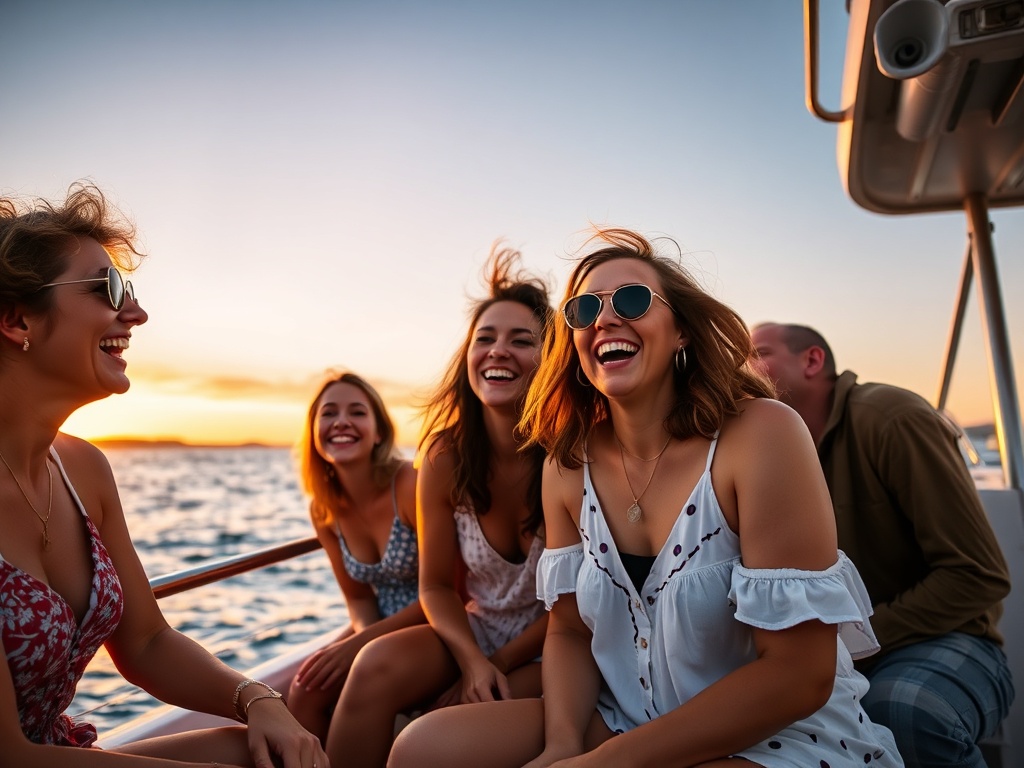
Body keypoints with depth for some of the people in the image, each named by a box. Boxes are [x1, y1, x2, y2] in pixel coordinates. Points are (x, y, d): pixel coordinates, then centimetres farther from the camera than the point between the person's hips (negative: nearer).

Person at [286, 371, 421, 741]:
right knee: (306, 690, -14)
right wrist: (365, 636, -16)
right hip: (381, 628, 5)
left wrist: (360, 644, -18)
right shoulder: (324, 509, -3)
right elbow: (358, 596, 6)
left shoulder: (411, 484, -22)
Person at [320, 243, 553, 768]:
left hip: (551, 646, -3)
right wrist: (472, 660, -18)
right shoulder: (444, 457, -10)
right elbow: (436, 586, -2)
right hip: (472, 632, 3)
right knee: (377, 665, -25)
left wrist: (499, 664, -12)